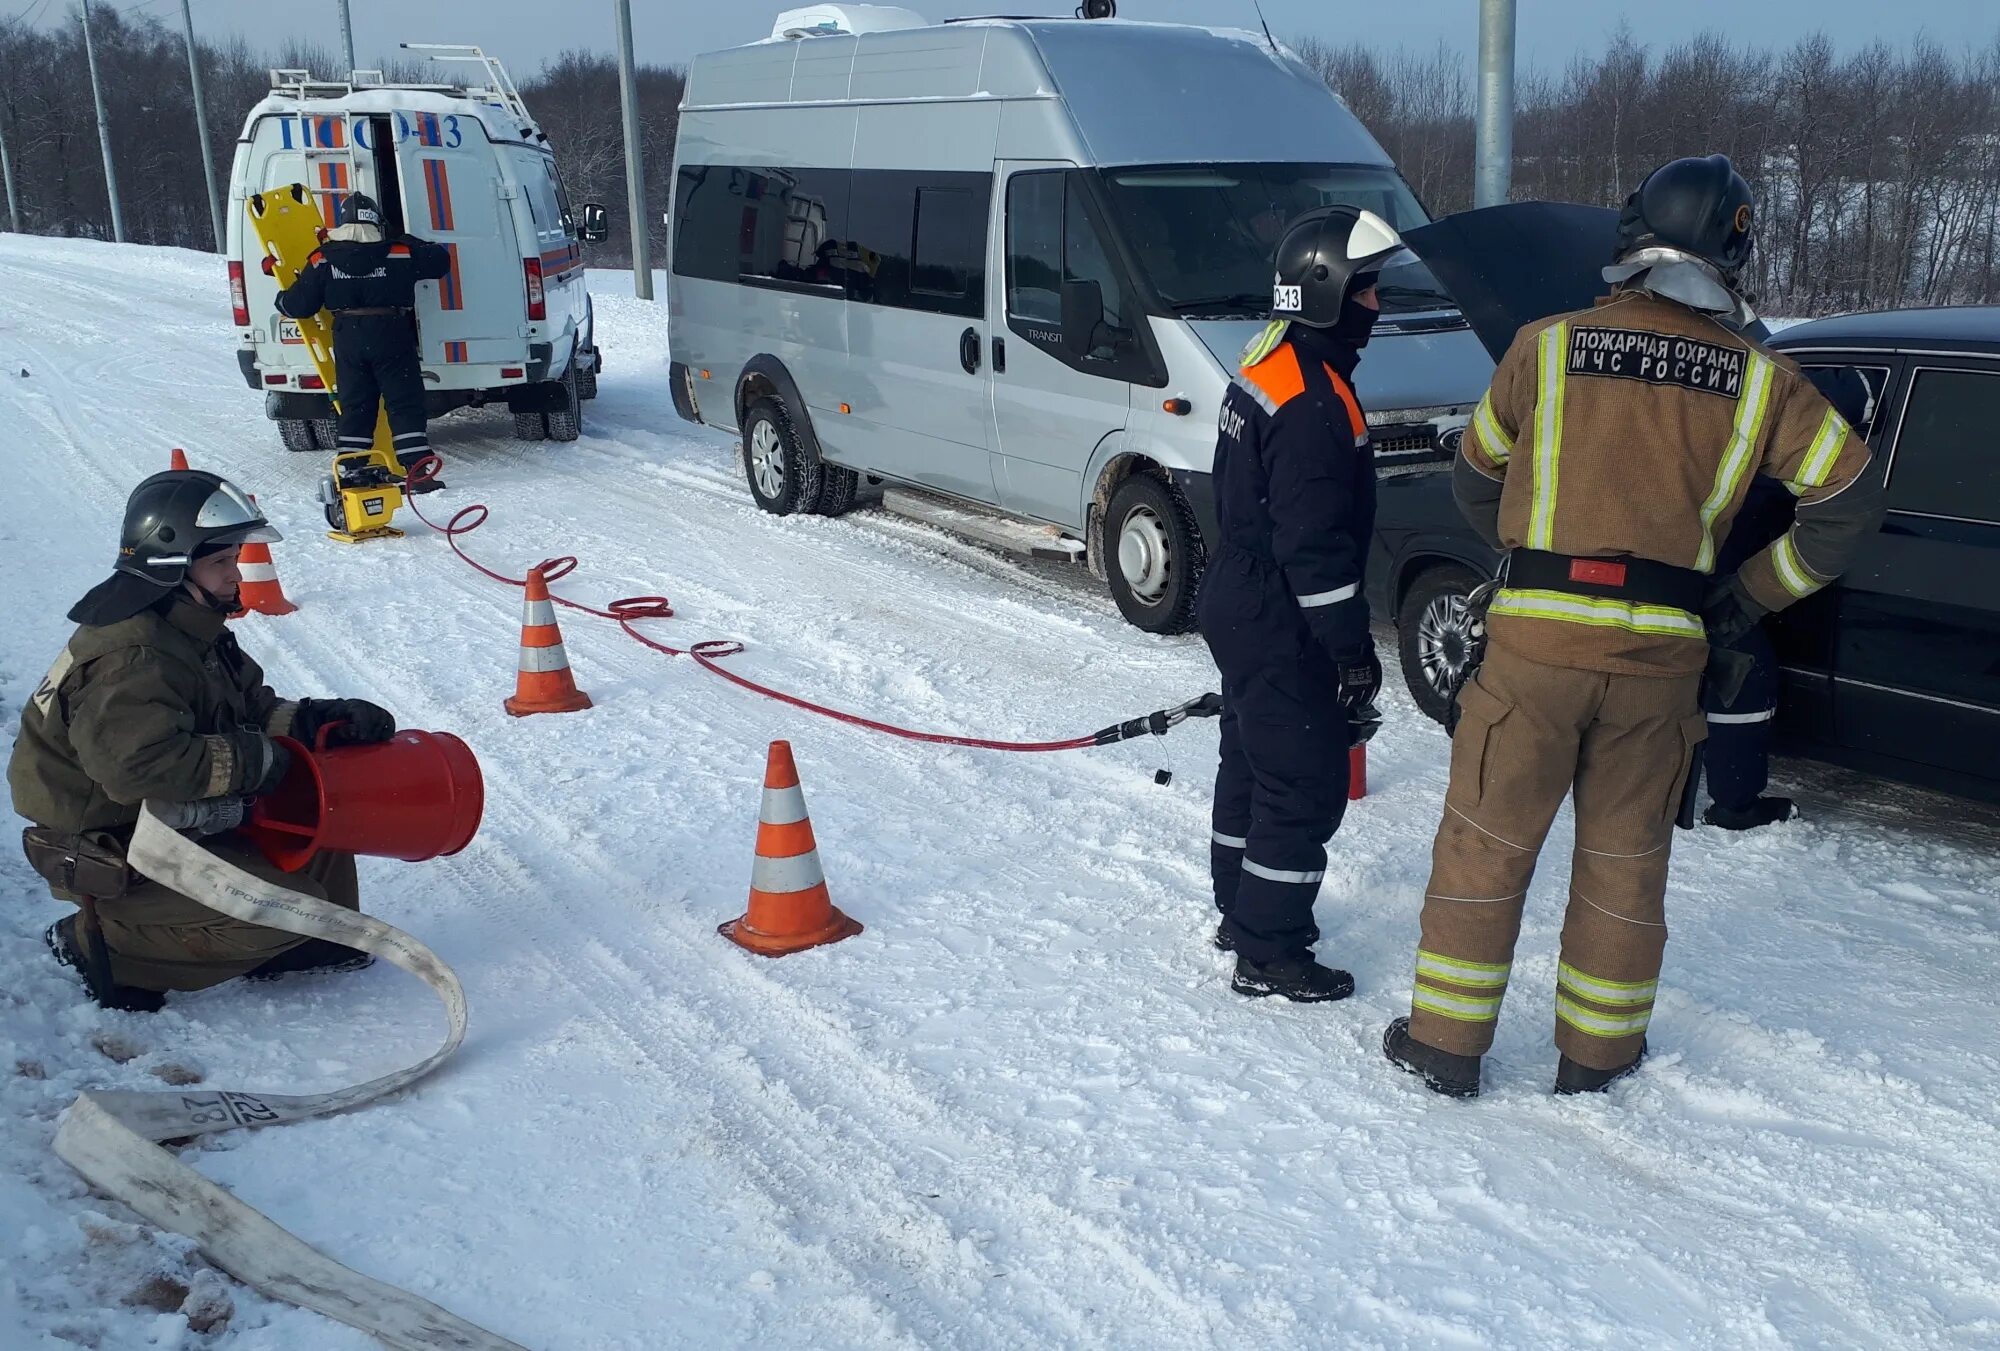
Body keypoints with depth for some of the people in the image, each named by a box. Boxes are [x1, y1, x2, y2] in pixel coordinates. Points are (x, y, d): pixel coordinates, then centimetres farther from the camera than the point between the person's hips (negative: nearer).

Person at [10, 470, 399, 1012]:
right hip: (109, 856, -10)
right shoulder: (135, 660, -29)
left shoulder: (190, 629, 4)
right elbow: (139, 764, -41)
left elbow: (249, 709, 9)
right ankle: (102, 944, -4)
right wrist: (253, 760, -30)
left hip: (168, 819, 10)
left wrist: (321, 719, -9)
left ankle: (305, 942, 14)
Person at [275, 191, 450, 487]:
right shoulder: (399, 253, -4)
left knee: (354, 407, 12)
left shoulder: (323, 259, 1)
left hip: (348, 340, 2)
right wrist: (417, 246, 26)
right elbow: (441, 260, 7)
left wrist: (281, 299, 27)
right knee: (405, 405, 0)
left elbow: (298, 305, 4)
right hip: (392, 337, -2)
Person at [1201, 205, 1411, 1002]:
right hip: (1279, 628, -11)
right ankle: (1270, 954, 9)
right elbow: (1316, 547, -25)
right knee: (1306, 788, -1)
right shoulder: (1313, 404, -24)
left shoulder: (1272, 363, 8)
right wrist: (1354, 649, -18)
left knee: (1253, 764, 21)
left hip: (1242, 605, 11)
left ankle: (1242, 914, 36)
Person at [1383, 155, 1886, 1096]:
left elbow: (1477, 482, 10)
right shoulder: (1758, 377, 3)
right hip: (1663, 650, 2)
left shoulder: (1547, 345, 0)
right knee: (1626, 855, 16)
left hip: (1536, 638, -2)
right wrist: (1753, 595, 11)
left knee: (1486, 842, 9)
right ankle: (1596, 1054, 27)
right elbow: (1850, 499, 3)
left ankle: (1445, 1045, 17)